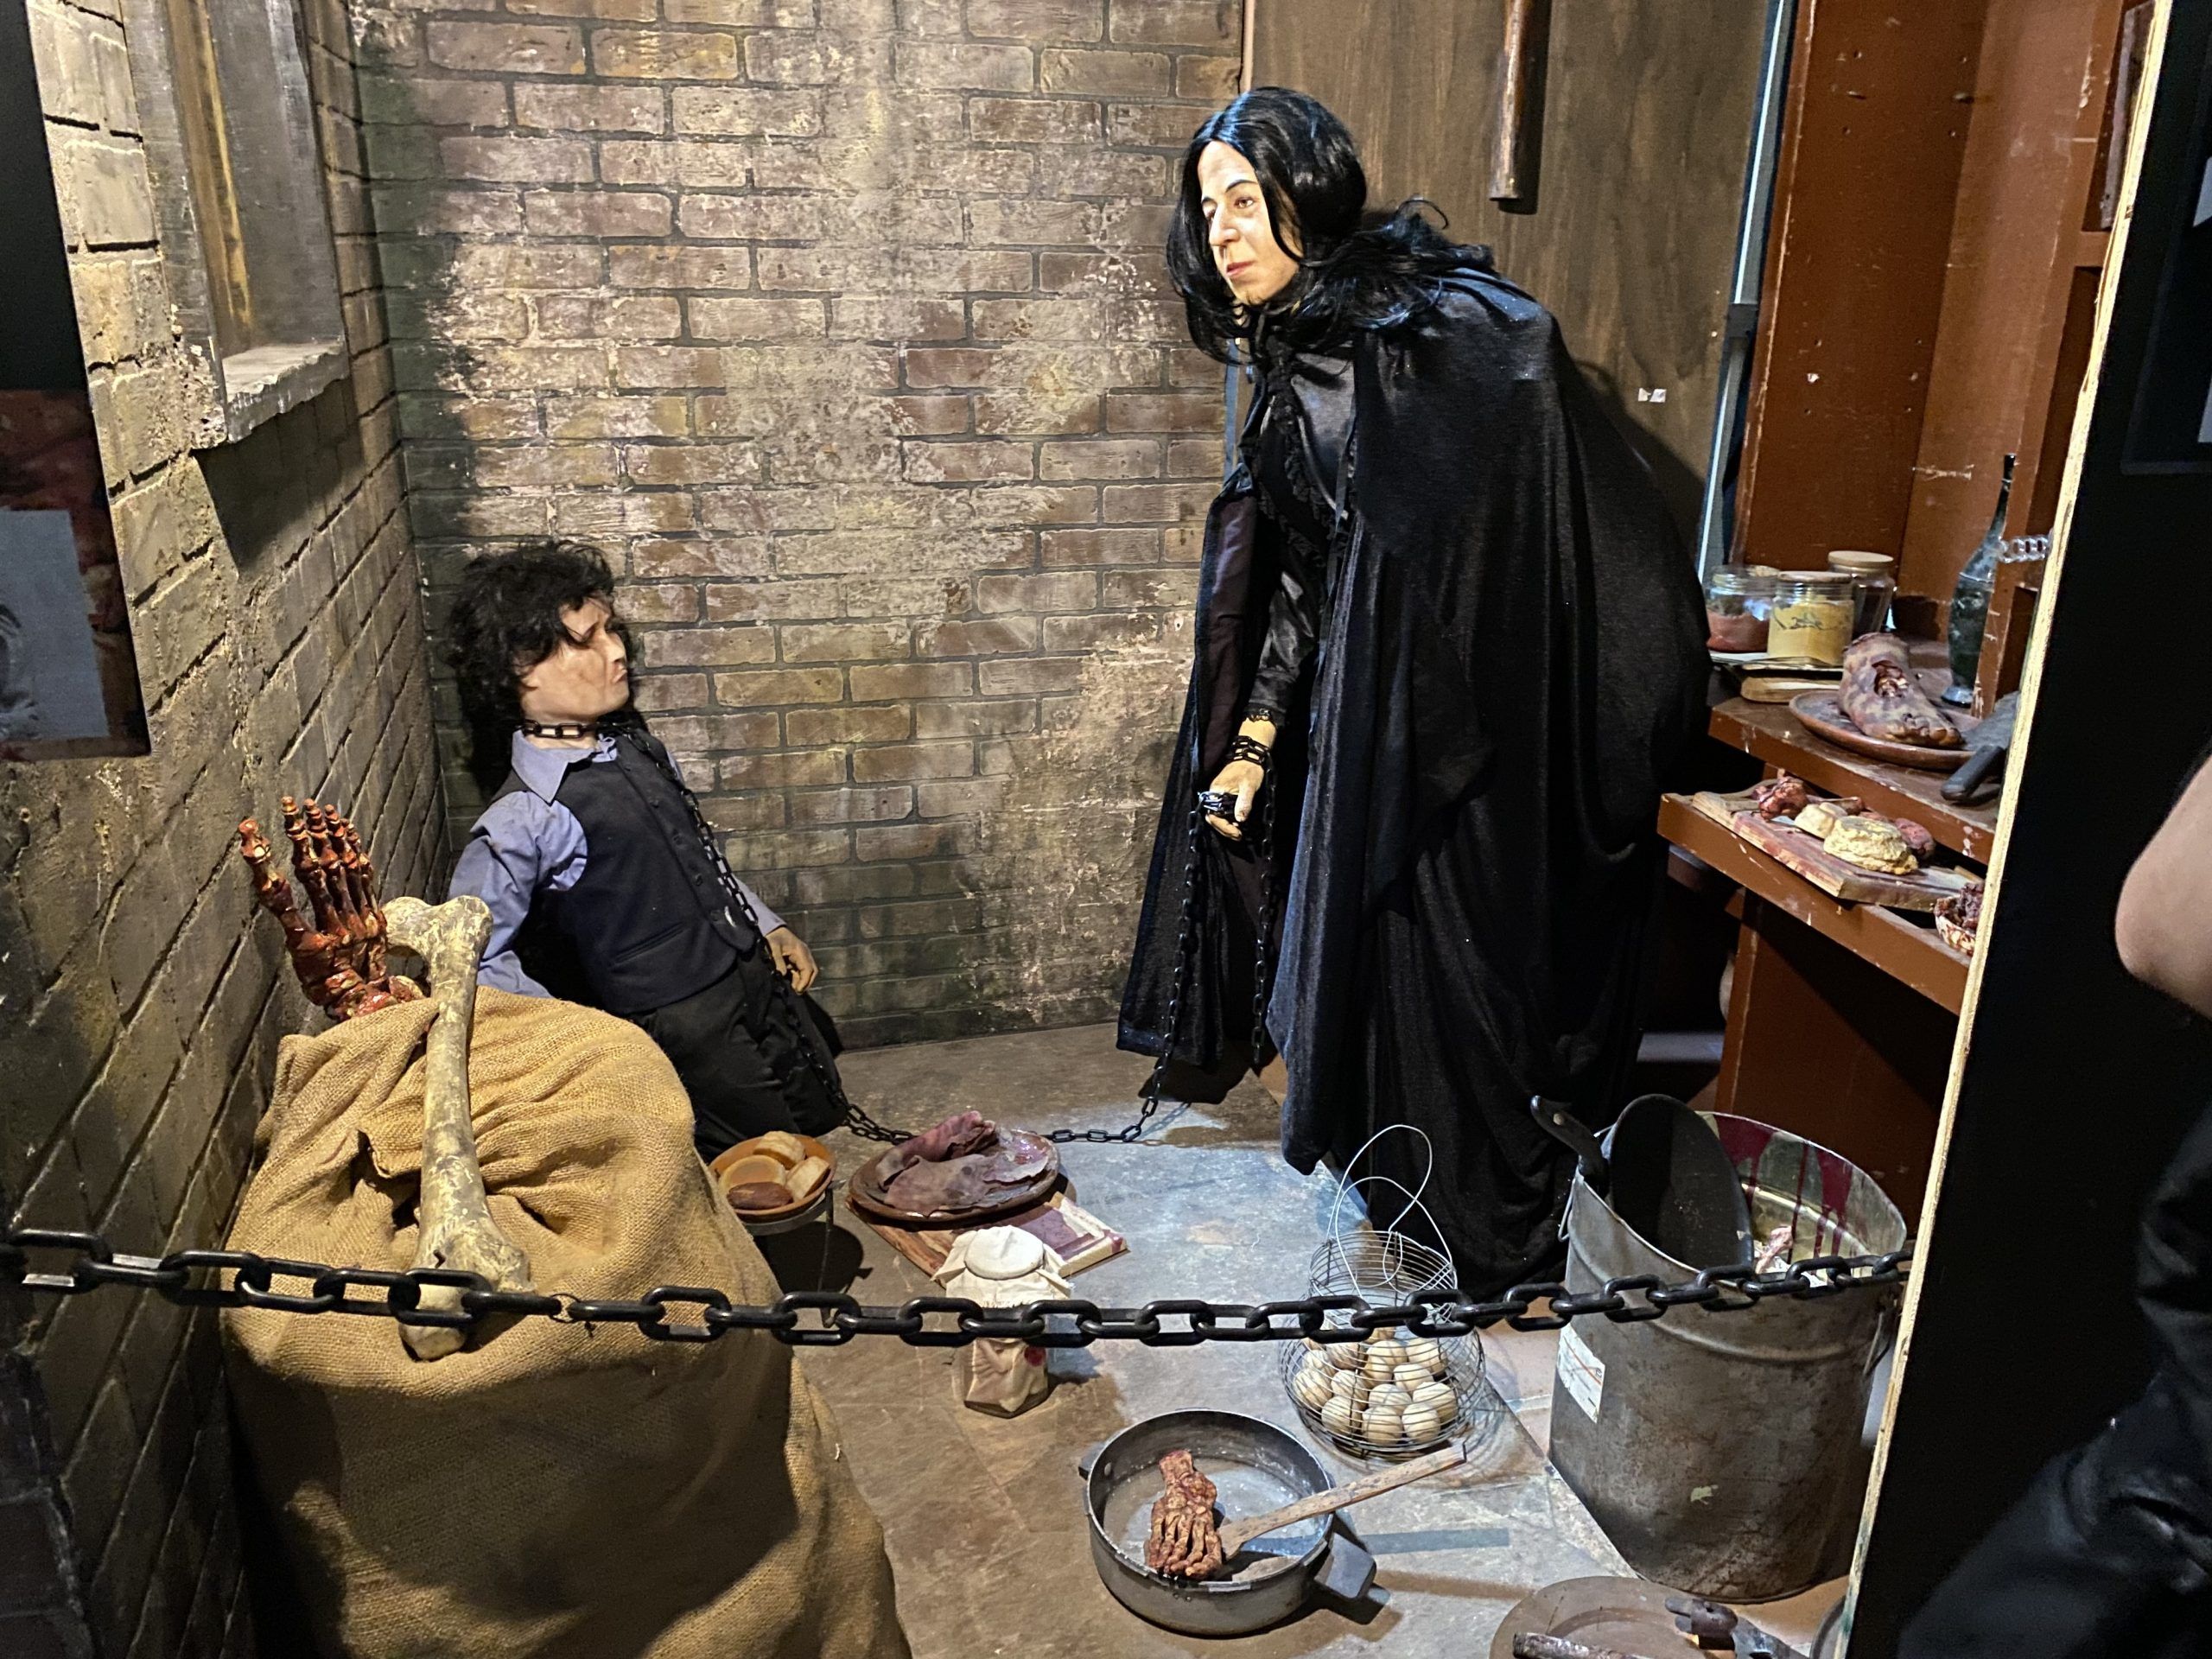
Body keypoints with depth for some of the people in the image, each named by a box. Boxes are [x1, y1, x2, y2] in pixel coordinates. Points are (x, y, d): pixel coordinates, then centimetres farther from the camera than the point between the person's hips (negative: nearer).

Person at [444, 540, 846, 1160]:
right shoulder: (525, 819, -23)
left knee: (822, 1115, 20)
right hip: (684, 1028, -7)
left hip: (756, 977, 7)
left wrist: (766, 924, 14)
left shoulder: (634, 746, 1)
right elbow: (473, 959, -18)